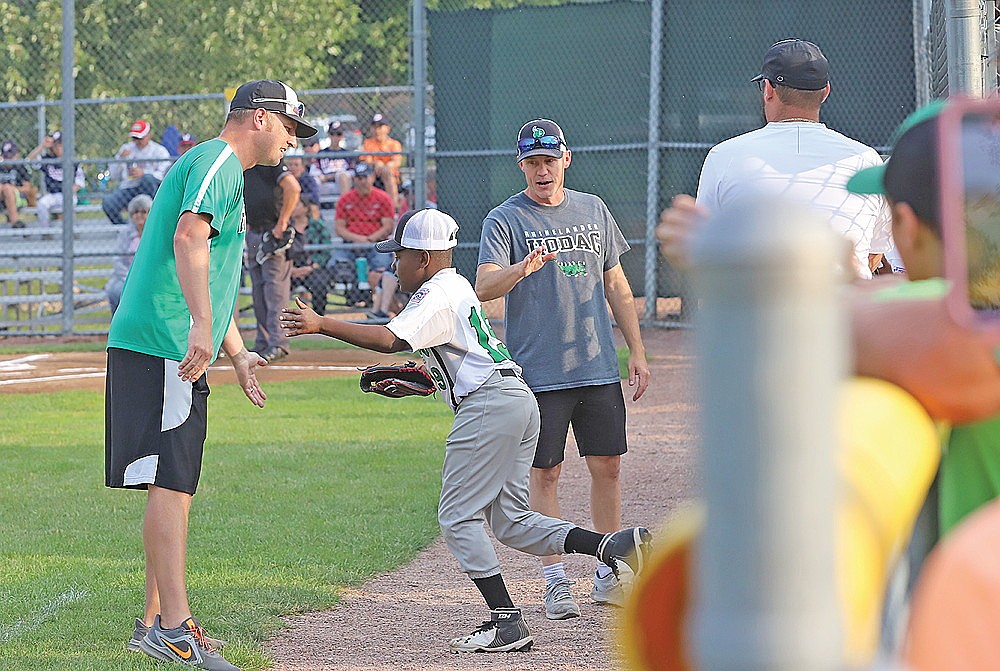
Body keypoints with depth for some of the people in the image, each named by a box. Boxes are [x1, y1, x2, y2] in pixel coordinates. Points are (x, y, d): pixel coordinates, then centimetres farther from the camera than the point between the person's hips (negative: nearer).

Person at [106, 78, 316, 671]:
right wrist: (202, 325, -34)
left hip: (180, 355, 11)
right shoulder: (218, 163, -7)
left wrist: (238, 354, 30)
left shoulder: (227, 175, 27)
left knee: (176, 486, 13)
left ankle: (156, 622, 18)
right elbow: (189, 238, -25)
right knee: (170, 483, -15)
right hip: (163, 348, -11)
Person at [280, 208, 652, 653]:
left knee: (458, 516, -5)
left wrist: (321, 324, -25)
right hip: (519, 399, 10)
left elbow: (390, 339, -26)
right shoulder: (458, 286, 22)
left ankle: (506, 622, -9)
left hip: (489, 404, -10)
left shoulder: (436, 297, -10)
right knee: (510, 521, 11)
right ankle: (614, 545, -2)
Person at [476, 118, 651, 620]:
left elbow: (616, 285, 17)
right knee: (545, 473, -1)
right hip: (539, 372, -4)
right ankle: (555, 582, 6)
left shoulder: (593, 210, 11)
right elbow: (484, 287, -16)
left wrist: (637, 352, 13)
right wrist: (522, 268, -37)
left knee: (607, 466, 6)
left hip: (598, 367, 4)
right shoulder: (505, 219, -3)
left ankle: (609, 576, 16)